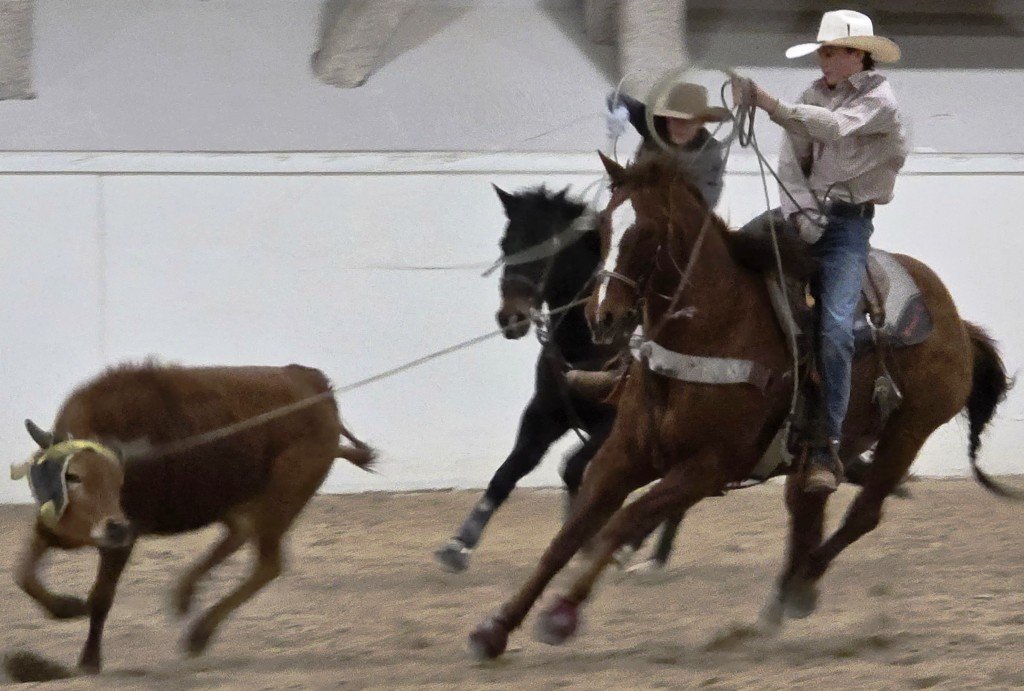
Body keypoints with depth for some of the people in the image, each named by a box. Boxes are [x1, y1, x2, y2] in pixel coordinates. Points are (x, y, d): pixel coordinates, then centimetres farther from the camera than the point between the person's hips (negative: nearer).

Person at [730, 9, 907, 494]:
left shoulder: (878, 99, -6)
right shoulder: (815, 94, 12)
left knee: (836, 329, -22)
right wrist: (799, 209, -14)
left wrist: (769, 104, -35)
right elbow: (792, 161, 5)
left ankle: (827, 450, -21)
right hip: (804, 209, 6)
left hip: (848, 221, -6)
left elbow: (835, 126, -26)